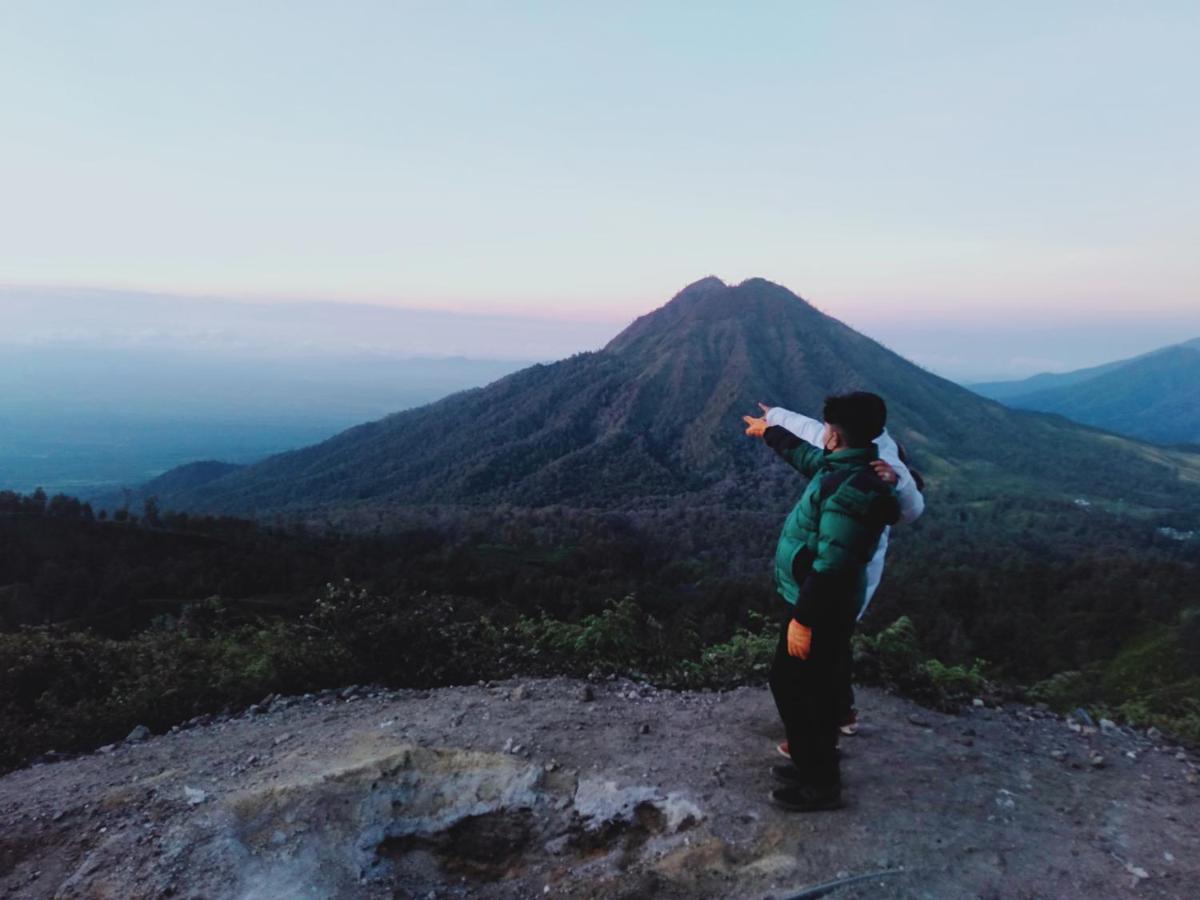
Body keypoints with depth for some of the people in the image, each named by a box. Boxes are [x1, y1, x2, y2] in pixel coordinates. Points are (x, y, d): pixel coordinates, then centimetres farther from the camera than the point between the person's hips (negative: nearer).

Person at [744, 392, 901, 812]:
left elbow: (831, 566, -29)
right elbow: (804, 454, 26)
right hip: (823, 603, 10)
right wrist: (769, 431, 40)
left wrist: (803, 618, -25)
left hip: (820, 607, -10)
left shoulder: (850, 491, -28)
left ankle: (819, 784, 16)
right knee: (818, 686, 20)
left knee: (793, 686, 2)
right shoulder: (844, 467, 4)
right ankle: (816, 765, 36)